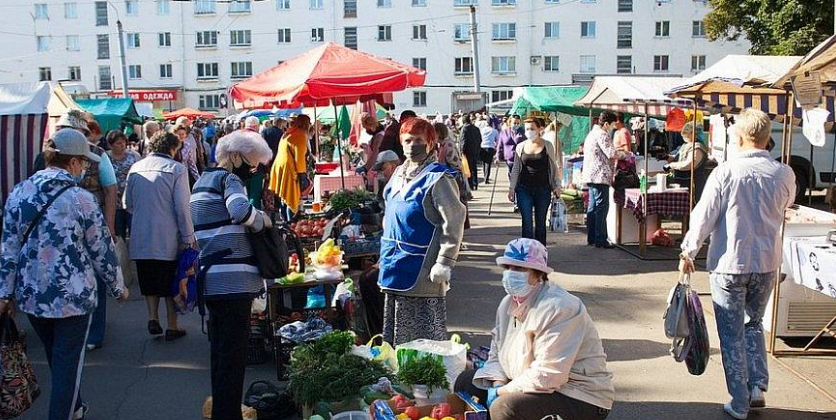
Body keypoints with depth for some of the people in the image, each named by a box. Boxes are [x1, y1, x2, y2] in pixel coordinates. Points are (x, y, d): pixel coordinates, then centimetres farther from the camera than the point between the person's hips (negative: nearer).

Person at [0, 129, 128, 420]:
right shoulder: (81, 199, -14)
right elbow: (102, 249, -8)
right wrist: (118, 287, 6)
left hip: (31, 294, 6)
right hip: (73, 295, -6)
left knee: (56, 358, 24)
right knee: (68, 363, 7)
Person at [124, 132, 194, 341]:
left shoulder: (135, 168, 6)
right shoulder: (176, 169, -9)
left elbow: (128, 204, 14)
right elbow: (182, 207, -12)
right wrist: (188, 236, -5)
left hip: (141, 237, 4)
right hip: (168, 237, -4)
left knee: (149, 280, 18)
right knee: (171, 283, 10)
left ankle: (153, 317, 5)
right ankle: (172, 327, 15)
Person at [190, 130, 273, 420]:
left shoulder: (203, 180, 20)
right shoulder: (229, 179, -9)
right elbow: (240, 209, -29)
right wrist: (262, 219, -11)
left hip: (211, 279, 10)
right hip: (233, 279, -9)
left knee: (220, 350, 19)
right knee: (234, 354, -5)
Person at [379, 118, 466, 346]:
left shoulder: (437, 178, -14)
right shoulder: (399, 175, 11)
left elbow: (454, 222, -17)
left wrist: (445, 263, -19)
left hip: (422, 274, -8)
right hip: (395, 269, 8)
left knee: (426, 337, -1)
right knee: (396, 334, 18)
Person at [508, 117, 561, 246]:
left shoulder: (547, 146, 2)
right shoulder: (521, 146, 5)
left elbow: (553, 167, 8)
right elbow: (515, 169, 10)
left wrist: (557, 186, 3)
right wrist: (512, 188, 6)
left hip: (543, 189, 0)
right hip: (524, 189, 0)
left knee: (540, 223, 7)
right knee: (527, 223, -3)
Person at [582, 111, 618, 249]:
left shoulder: (591, 133, 21)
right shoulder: (602, 135, -12)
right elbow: (612, 154, -19)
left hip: (590, 176, 10)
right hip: (600, 176, -10)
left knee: (593, 207, 12)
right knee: (602, 207, -8)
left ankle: (591, 238, 15)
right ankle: (600, 240, -9)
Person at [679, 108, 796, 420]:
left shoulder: (725, 172, -14)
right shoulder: (784, 174, -3)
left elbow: (704, 216, -11)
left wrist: (688, 252, 1)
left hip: (729, 263, -3)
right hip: (768, 263, 4)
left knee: (732, 335, 8)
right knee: (753, 324, 25)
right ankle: (758, 385, 15)